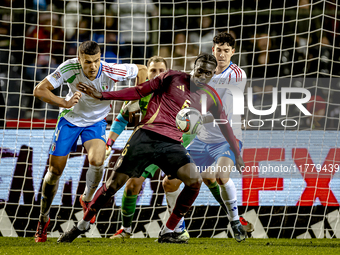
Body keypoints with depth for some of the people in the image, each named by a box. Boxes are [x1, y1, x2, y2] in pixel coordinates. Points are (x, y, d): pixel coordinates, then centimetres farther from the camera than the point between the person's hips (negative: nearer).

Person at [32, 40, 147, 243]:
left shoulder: (110, 72, -27)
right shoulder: (70, 68, -28)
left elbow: (142, 70, -10)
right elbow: (39, 90, -24)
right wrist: (65, 103, -36)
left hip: (96, 122, 0)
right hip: (70, 119, 0)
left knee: (97, 161, -27)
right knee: (55, 171, 0)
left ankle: (87, 199, 4)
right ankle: (43, 219, 21)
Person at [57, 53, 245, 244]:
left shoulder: (211, 97, 11)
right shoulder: (173, 78, 4)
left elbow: (225, 126, 22)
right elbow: (139, 92, 7)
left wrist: (237, 155, 21)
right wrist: (102, 95, 2)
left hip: (172, 144, 2)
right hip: (146, 135, -2)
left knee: (195, 181, -21)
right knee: (115, 182, -5)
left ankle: (167, 233, -8)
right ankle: (83, 225, 15)